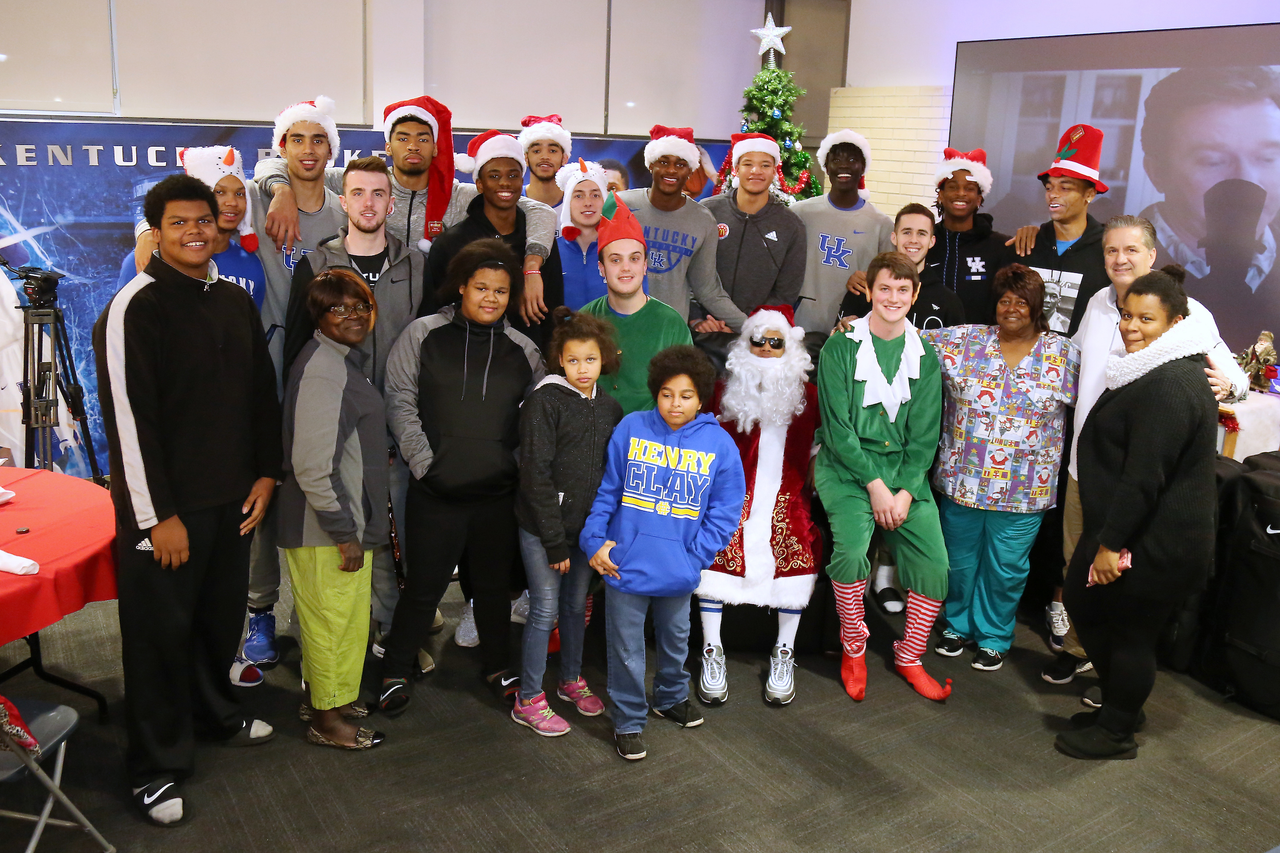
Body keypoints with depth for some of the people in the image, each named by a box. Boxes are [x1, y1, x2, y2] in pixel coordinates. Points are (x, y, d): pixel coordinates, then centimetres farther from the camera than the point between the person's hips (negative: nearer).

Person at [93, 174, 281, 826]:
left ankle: (216, 710, 42)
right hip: (165, 507, -6)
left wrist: (266, 475, 7)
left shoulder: (235, 300, 8)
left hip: (232, 498, 6)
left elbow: (262, 392, 13)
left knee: (221, 615, 18)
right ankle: (156, 767, 19)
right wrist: (158, 516, -16)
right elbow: (127, 418, -15)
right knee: (162, 631, 4)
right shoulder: (134, 308, -12)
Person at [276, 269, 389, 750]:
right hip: (327, 529, -10)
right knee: (334, 619, 5)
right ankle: (327, 719, 22)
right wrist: (344, 532, -21)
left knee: (343, 617, 22)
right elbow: (312, 466, -26)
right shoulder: (322, 369, -21)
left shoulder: (345, 360, 13)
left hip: (347, 521, 10)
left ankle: (323, 696, 39)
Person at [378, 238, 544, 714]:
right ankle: (395, 674, 26)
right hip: (435, 492, -2)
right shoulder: (424, 335, 0)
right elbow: (400, 402, -2)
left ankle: (496, 666, 36)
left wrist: (520, 463, 1)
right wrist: (423, 460, -9)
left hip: (499, 494, 3)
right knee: (423, 587, 6)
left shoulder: (522, 349, 6)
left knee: (495, 584, 16)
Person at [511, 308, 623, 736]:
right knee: (545, 610, 1)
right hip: (543, 528, -5)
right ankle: (529, 700, 15)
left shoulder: (609, 408, 6)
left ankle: (571, 680, 37)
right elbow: (536, 474, -16)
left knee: (576, 604, 18)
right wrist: (554, 539, -16)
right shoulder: (545, 402, -13)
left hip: (587, 526, 5)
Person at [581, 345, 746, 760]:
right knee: (626, 649, 9)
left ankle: (671, 697, 49)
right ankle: (629, 720, 28)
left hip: (678, 571, 1)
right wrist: (595, 539, -9)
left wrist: (694, 556, -12)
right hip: (624, 565, -1)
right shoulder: (631, 429, -6)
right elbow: (606, 490, 0)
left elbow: (725, 511, -3)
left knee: (675, 639, 24)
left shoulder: (720, 444, -6)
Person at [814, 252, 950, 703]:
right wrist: (875, 485, -14)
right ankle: (853, 649, -1)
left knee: (935, 562, -9)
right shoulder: (840, 348, -3)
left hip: (905, 469, 4)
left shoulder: (925, 355, 8)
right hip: (846, 467, -4)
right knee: (851, 548, -27)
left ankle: (909, 657, 14)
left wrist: (905, 492, -8)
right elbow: (837, 427, -9)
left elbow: (925, 434, 4)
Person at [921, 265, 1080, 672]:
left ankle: (994, 637, 31)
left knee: (1006, 568, 10)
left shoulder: (1064, 354, 0)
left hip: (1024, 489, -1)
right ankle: (958, 623, 38)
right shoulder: (964, 341, 1)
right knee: (959, 559, 15)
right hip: (963, 480, 1)